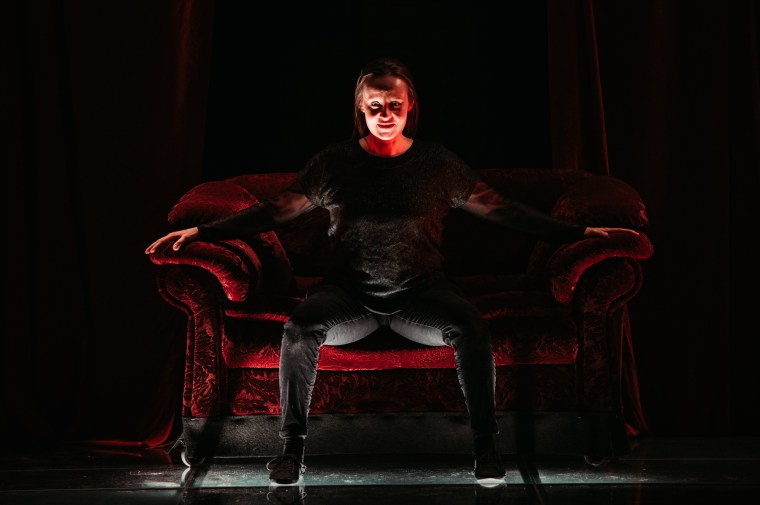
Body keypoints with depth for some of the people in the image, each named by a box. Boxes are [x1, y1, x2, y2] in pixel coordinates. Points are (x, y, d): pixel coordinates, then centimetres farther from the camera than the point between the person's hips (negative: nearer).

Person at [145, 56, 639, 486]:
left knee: (470, 326, -32)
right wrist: (201, 232, 1)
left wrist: (580, 232, 3)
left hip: (421, 292, 0)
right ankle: (292, 448, -20)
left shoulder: (439, 163, 7)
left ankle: (486, 447, -22)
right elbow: (275, 211, 10)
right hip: (350, 292, 0)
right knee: (301, 326, -31)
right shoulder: (335, 162, 8)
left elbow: (503, 209, 9)